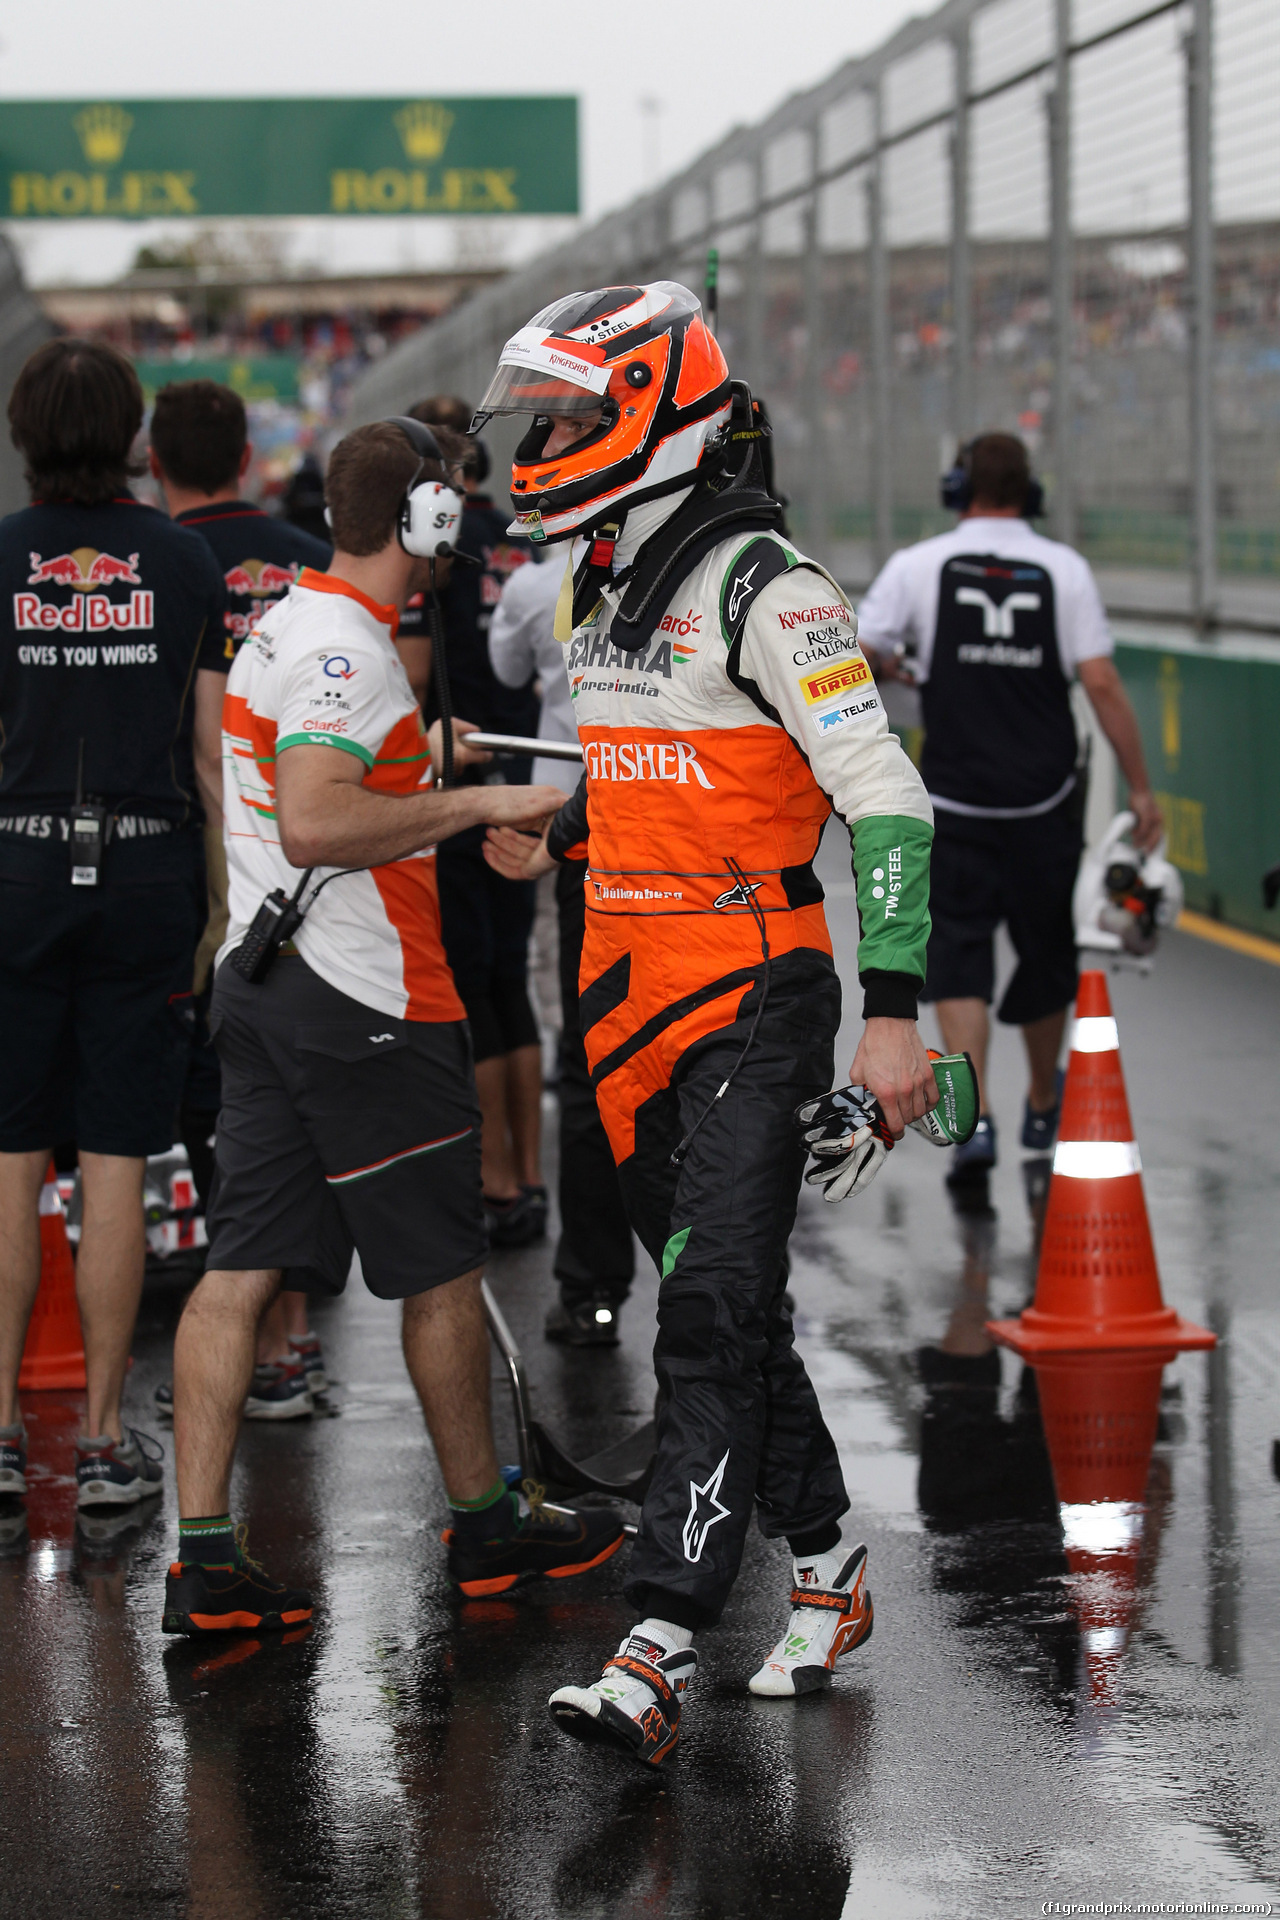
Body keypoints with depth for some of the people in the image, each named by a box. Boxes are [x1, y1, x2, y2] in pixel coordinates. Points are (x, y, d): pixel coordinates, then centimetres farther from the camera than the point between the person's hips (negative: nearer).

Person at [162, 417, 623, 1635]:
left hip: (261, 979, 9)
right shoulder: (347, 653, -17)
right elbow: (313, 825, -29)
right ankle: (483, 1524, 21)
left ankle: (202, 1558, 1)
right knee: (441, 1269, 6)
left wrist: (428, 765, 27)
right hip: (362, 1005, -9)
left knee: (241, 1268, 4)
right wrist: (478, 802, -24)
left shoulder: (279, 632, 14)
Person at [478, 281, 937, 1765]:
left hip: (755, 1003, -9)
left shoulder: (763, 589, -14)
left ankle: (657, 1657, -20)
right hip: (632, 1004, 9)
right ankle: (826, 1567, 30)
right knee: (721, 1311, 14)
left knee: (714, 1314, -14)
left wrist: (894, 1012, -22)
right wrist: (553, 834, 15)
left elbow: (885, 799, -17)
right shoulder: (600, 587, 13)